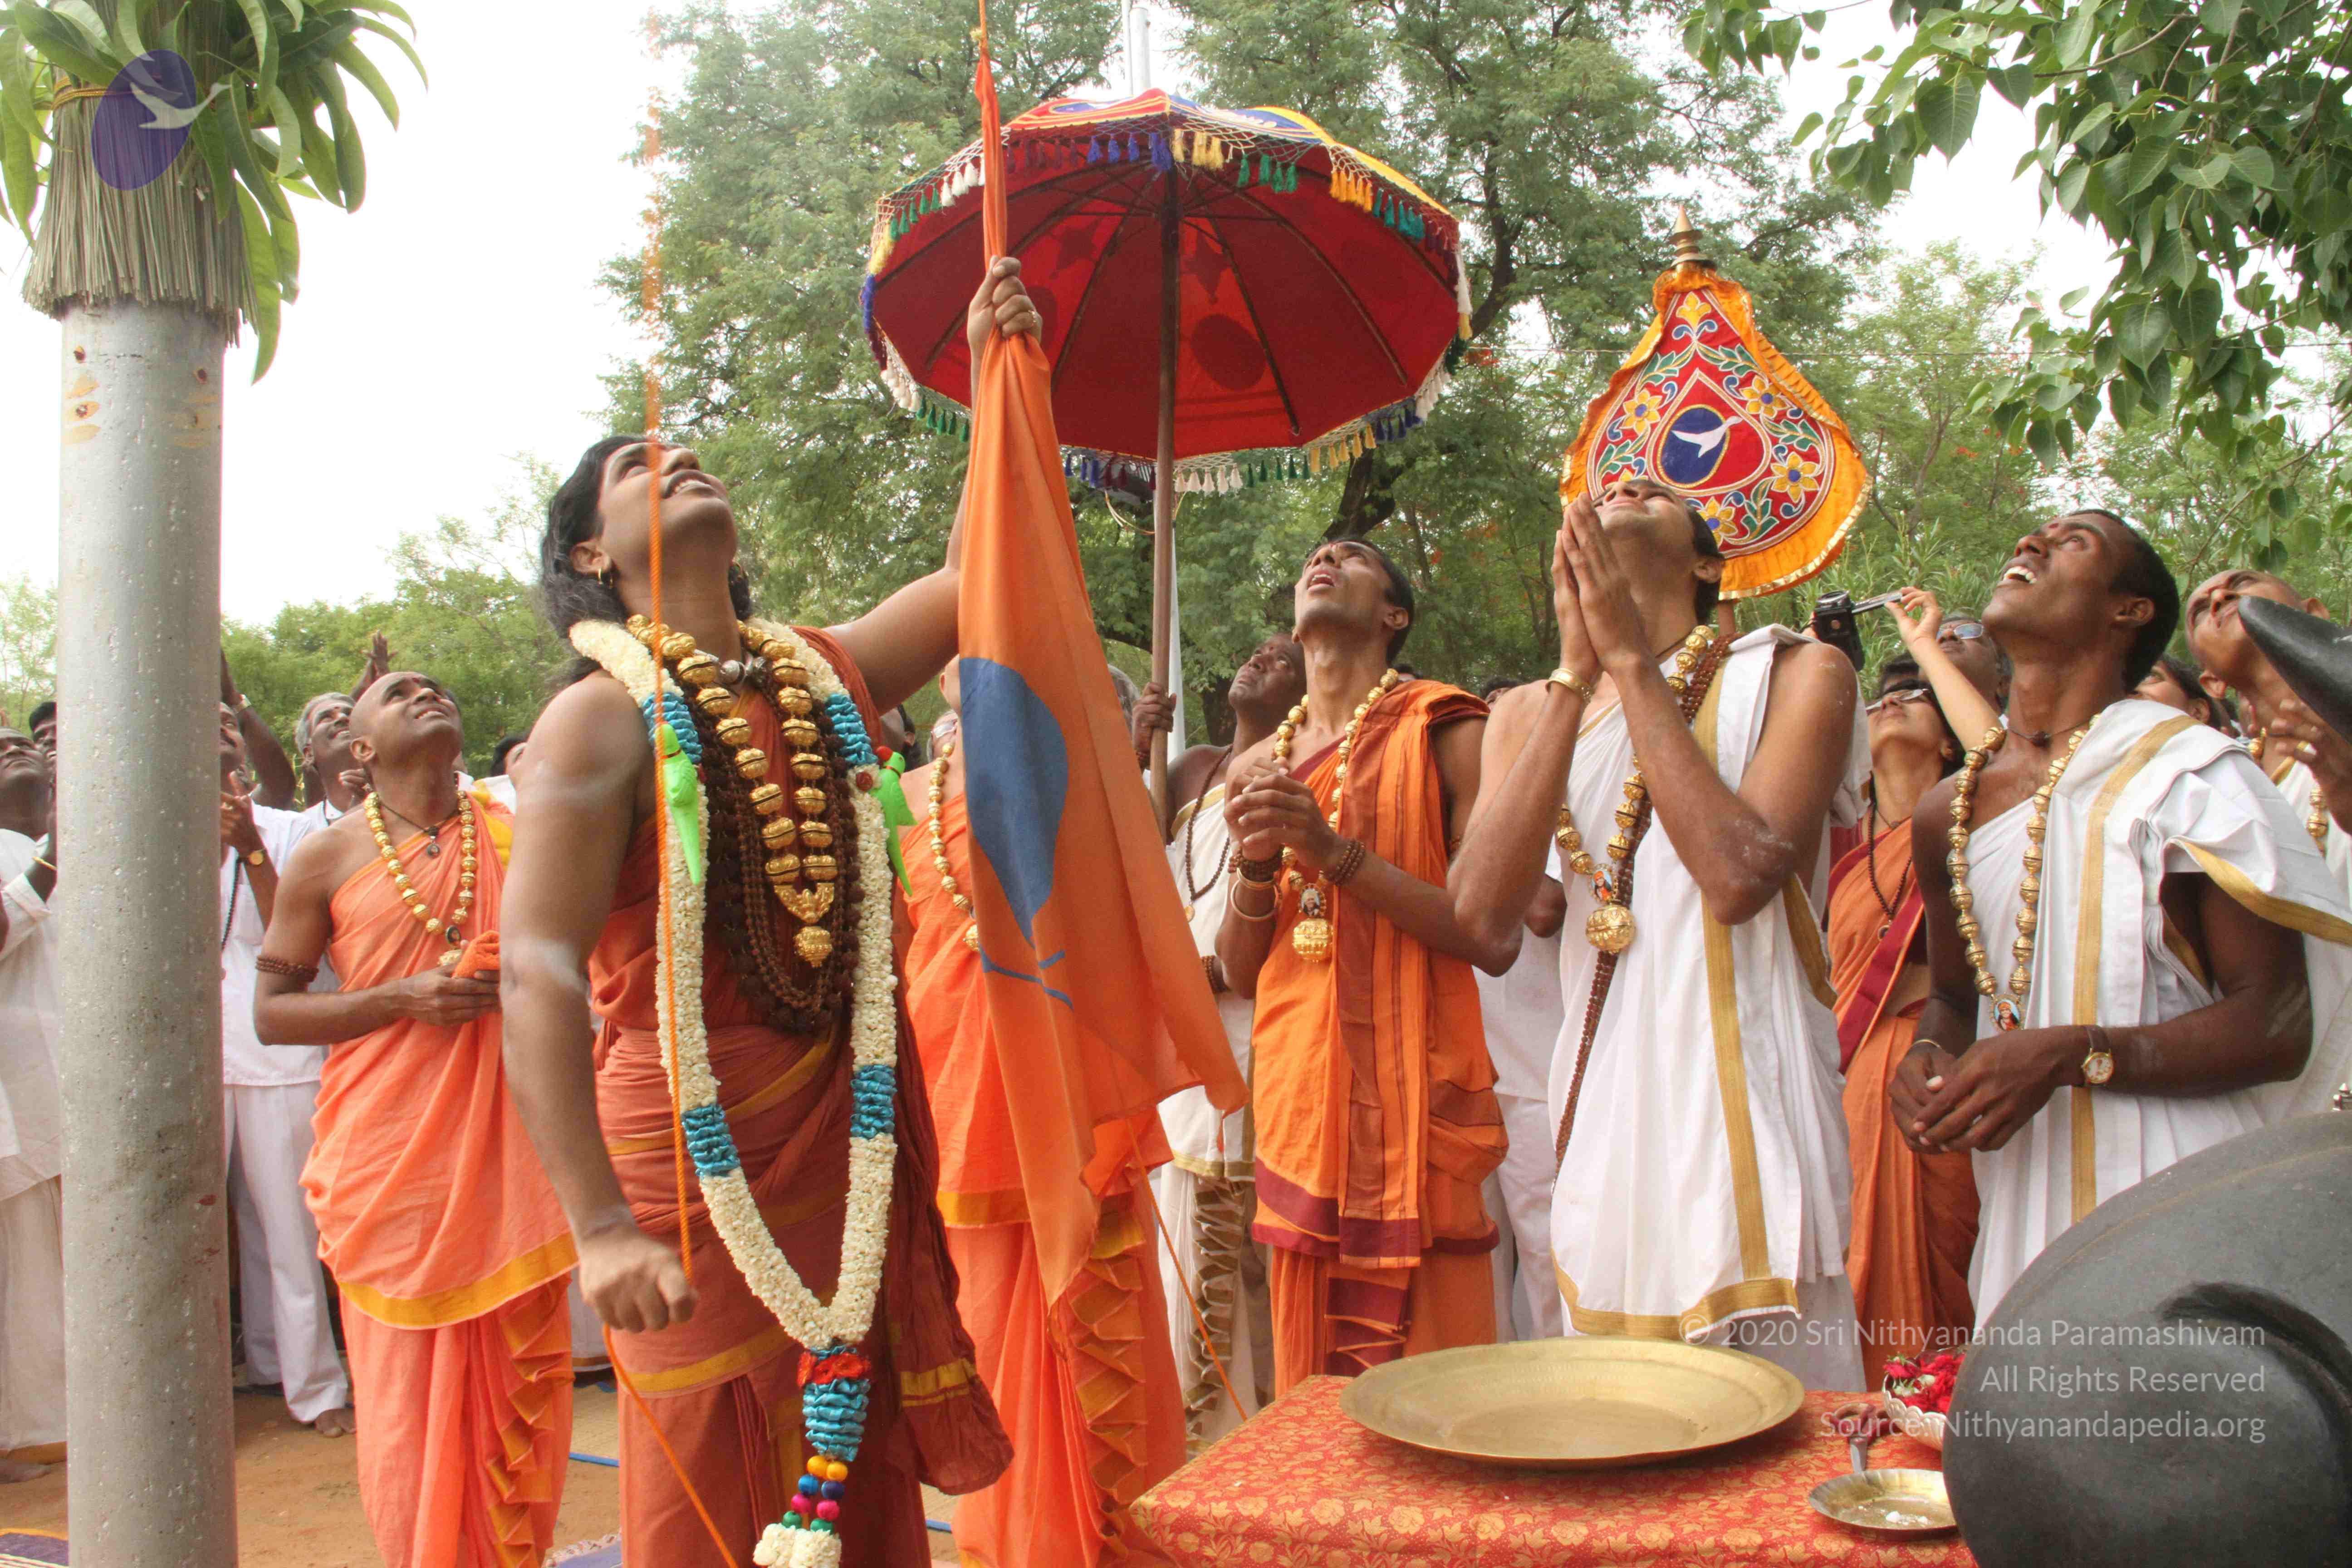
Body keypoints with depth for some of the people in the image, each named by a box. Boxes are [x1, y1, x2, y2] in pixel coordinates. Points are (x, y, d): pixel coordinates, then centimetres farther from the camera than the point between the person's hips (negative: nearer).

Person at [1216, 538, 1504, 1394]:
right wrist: (1255, 866, -5)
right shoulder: (1257, 766, 14)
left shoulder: (1443, 729, -1)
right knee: (1312, 1393, 10)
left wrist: (1340, 856, -19)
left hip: (1412, 1098, -4)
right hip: (1298, 1103, 5)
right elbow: (1238, 971, 14)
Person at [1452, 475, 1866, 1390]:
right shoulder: (1531, 712, 11)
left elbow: (1739, 877, -18)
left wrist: (1633, 662, -13)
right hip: (1603, 1108, 4)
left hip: (1744, 1102, -4)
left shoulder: (1795, 674, 0)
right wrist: (1577, 672, -8)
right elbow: (1482, 919, -7)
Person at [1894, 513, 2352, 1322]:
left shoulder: (2189, 775, -8)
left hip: (2180, 1198, -4)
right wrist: (1927, 1057, 0)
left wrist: (2070, 1056, -23)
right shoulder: (1944, 813, 9)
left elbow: (2278, 1024, -12)